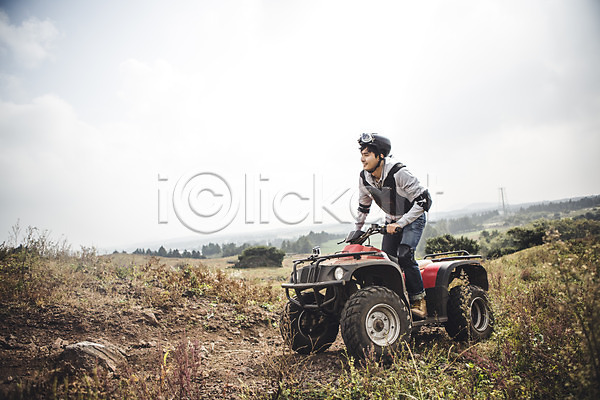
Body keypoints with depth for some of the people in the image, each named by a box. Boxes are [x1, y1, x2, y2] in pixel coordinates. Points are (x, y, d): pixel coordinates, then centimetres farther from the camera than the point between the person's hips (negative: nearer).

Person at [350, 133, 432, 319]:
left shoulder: (398, 173, -29)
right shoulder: (364, 178, -9)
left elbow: (423, 200, -27)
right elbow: (363, 205, 9)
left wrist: (400, 224, -30)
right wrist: (357, 230, 9)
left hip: (413, 218, -6)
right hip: (392, 220, 6)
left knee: (404, 254, -24)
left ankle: (419, 300, -11)